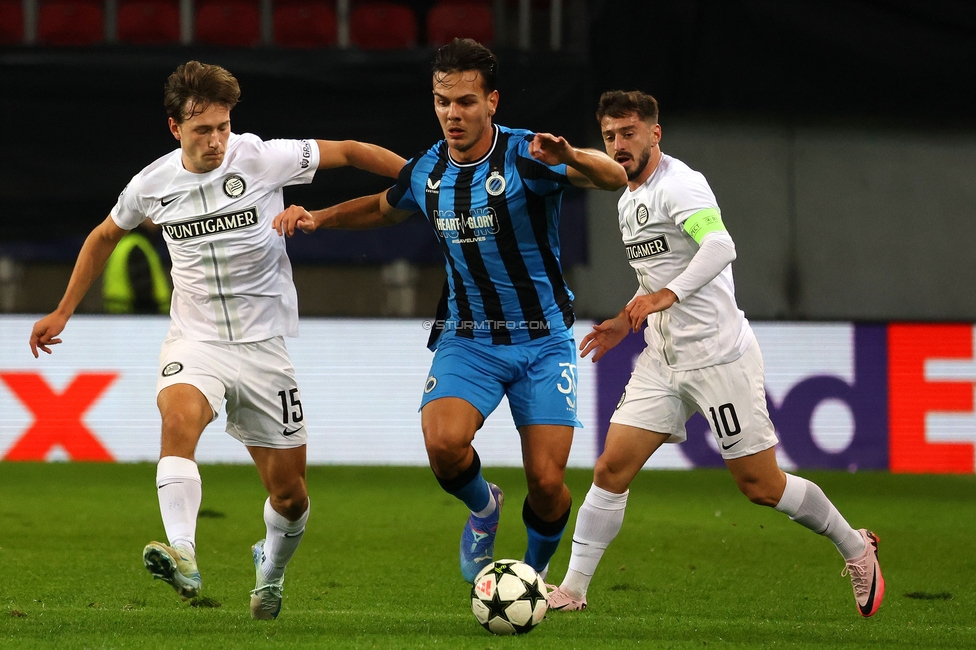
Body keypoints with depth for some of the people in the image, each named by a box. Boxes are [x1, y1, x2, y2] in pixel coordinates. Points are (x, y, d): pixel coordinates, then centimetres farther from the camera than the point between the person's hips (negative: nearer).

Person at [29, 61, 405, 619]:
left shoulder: (263, 159, -10)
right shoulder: (152, 185, -2)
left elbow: (349, 152, -1)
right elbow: (105, 237, 18)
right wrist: (63, 313, 21)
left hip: (263, 345, 0)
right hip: (194, 341, 0)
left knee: (289, 493, 4)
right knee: (179, 416, -35)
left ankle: (271, 572, 37)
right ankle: (182, 557, -47)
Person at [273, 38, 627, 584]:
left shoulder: (524, 156, -13)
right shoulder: (426, 172, 3)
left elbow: (615, 177, -27)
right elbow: (384, 209, 27)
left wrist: (570, 157, -46)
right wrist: (317, 219, 13)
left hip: (543, 341, -3)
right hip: (467, 339, 3)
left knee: (547, 483, -10)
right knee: (443, 444, -25)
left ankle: (536, 570, 22)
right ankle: (483, 508, 10)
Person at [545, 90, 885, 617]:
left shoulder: (679, 184, -15)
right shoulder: (629, 201, 15)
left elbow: (721, 247, -33)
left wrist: (668, 295, -45)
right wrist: (626, 323, 22)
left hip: (718, 353, -8)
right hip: (663, 360, 8)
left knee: (759, 486, -1)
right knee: (611, 469, -3)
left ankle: (855, 548, 19)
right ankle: (572, 590, 0)